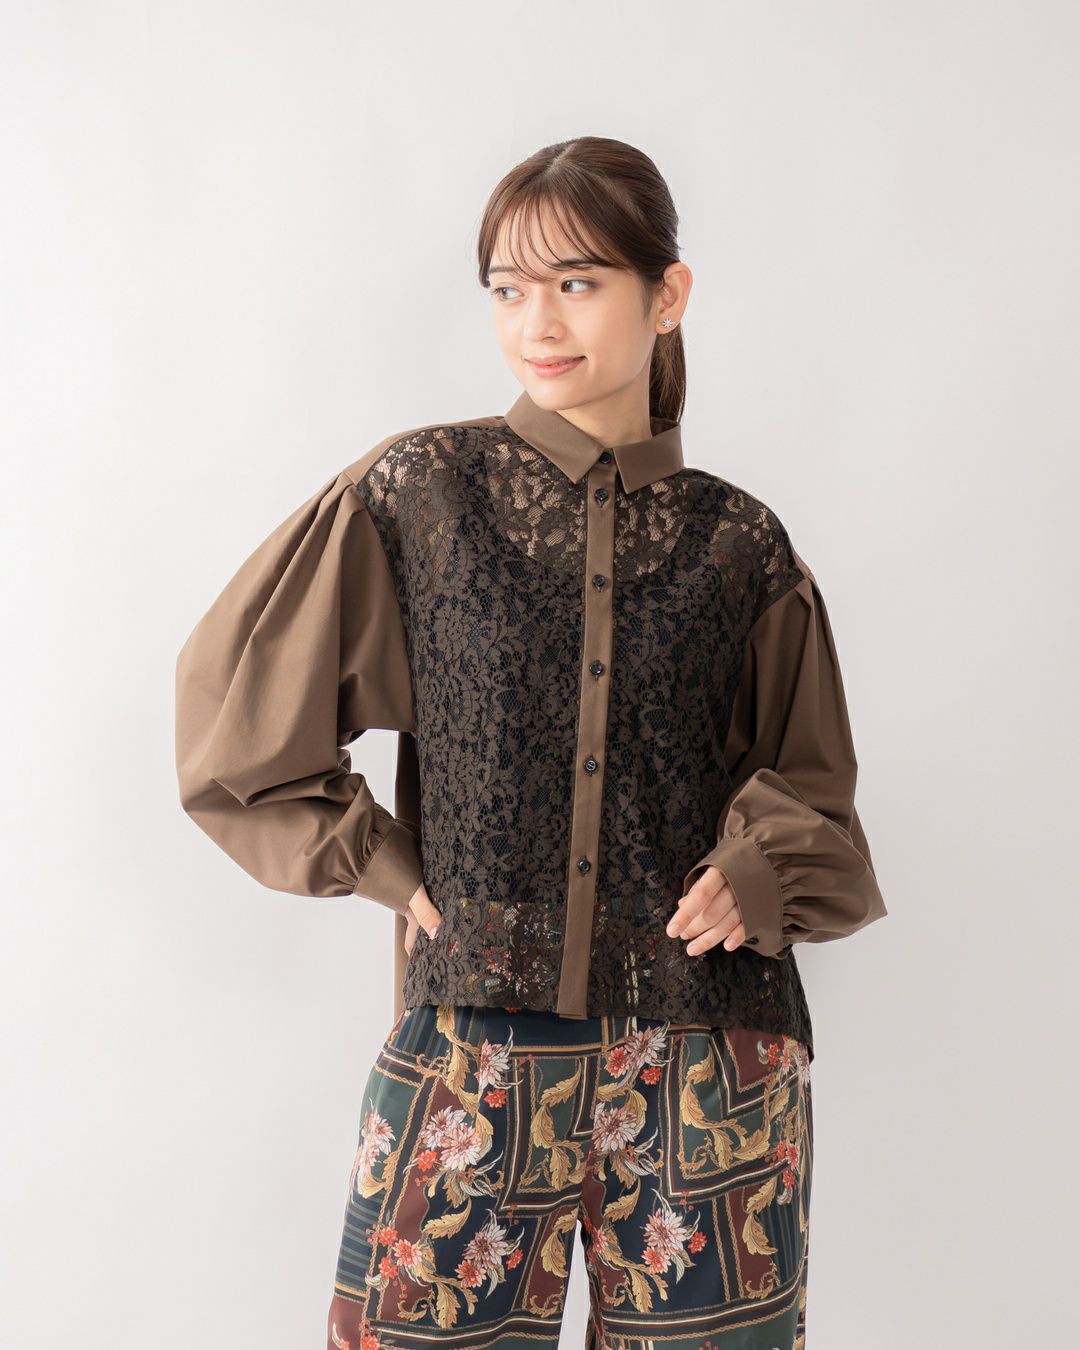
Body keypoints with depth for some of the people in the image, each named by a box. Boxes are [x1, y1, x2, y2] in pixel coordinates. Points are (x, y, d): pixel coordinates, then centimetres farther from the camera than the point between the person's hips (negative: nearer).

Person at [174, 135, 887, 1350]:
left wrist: (758, 872, -8)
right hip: (473, 1050, -1)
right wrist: (391, 871, 0)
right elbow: (233, 710, 5)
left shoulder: (741, 545, 4)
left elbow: (809, 786, 13)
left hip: (711, 1064, 1)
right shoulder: (413, 496, -1)